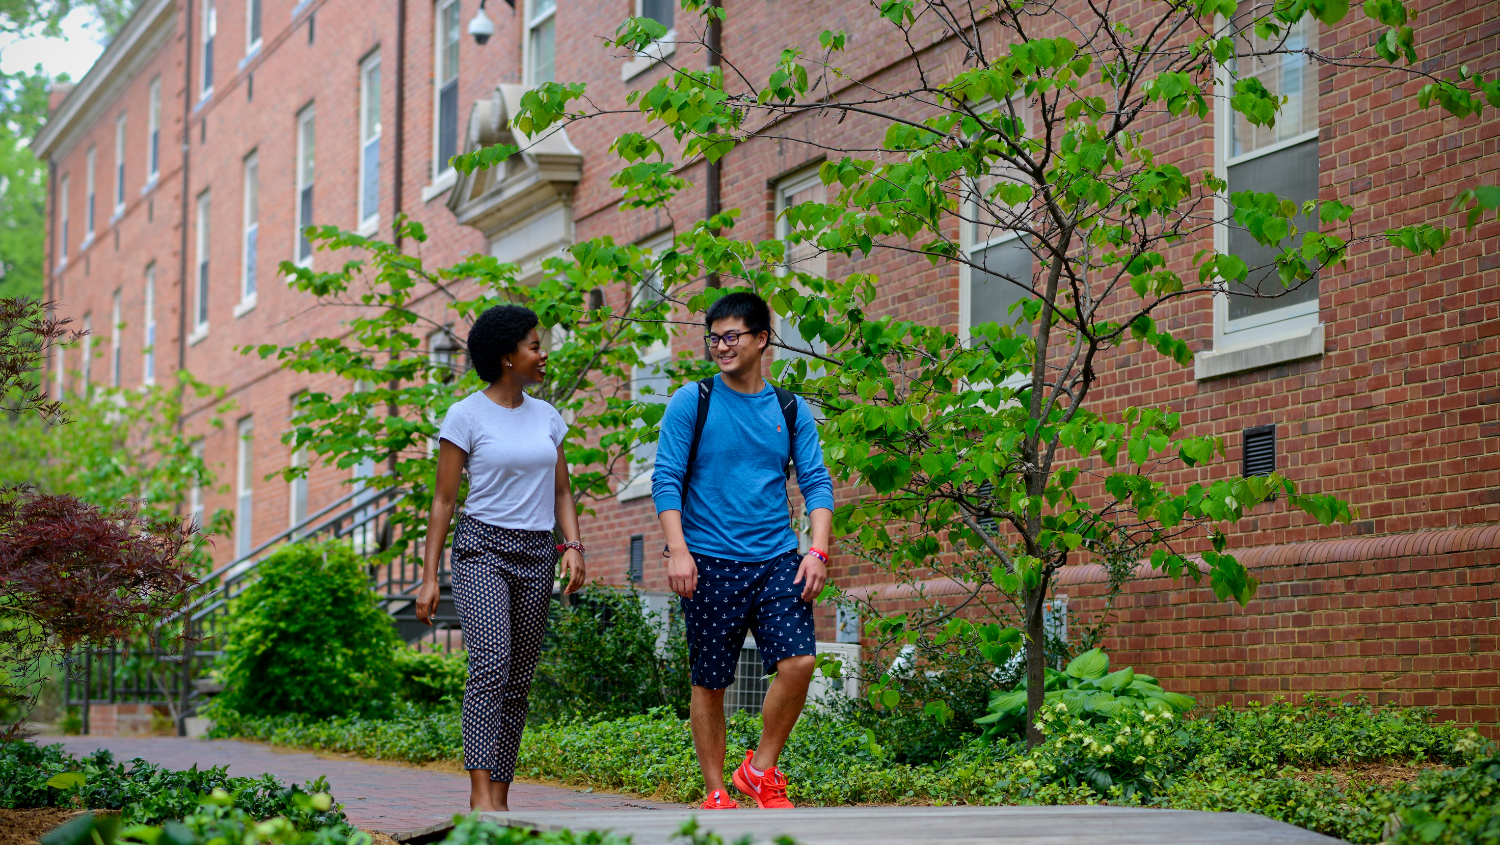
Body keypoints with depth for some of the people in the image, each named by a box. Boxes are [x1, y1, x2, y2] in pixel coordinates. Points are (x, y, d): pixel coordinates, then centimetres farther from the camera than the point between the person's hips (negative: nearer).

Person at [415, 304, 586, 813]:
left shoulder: (546, 417, 12)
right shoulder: (466, 416, -3)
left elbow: (561, 493, 16)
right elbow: (443, 500, -2)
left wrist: (573, 546, -2)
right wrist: (429, 576, -6)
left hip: (536, 556, 5)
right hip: (482, 547, -5)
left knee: (519, 680, 4)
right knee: (490, 666, -21)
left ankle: (499, 799, 8)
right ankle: (482, 794, -26)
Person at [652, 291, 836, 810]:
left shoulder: (791, 411, 9)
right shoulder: (691, 403, 2)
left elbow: (816, 483, 8)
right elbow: (666, 480, -3)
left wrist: (818, 551, -6)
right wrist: (677, 549, -14)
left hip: (776, 559, 2)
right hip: (710, 563, -2)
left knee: (799, 661, -14)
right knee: (709, 682, 2)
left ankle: (761, 769, 6)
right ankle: (716, 794, 15)